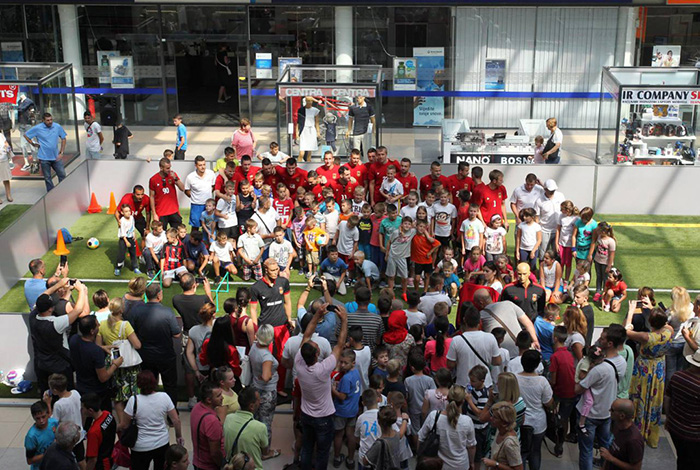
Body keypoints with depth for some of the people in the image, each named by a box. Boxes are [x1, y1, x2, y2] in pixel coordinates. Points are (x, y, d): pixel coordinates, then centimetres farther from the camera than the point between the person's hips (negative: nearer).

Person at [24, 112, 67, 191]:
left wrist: (61, 152, 4)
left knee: (62, 175, 3)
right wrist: (33, 144, 1)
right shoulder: (37, 128, -6)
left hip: (56, 157, 2)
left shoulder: (58, 127, -1)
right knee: (47, 178, 8)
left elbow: (63, 139, 10)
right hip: (44, 158, -2)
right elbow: (26, 135, 7)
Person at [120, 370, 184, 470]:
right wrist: (179, 436, 11)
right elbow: (176, 420, -5)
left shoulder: (134, 400, -19)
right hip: (163, 443, 3)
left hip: (141, 447, -3)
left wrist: (117, 428, 12)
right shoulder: (164, 397, -10)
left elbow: (125, 425, -10)